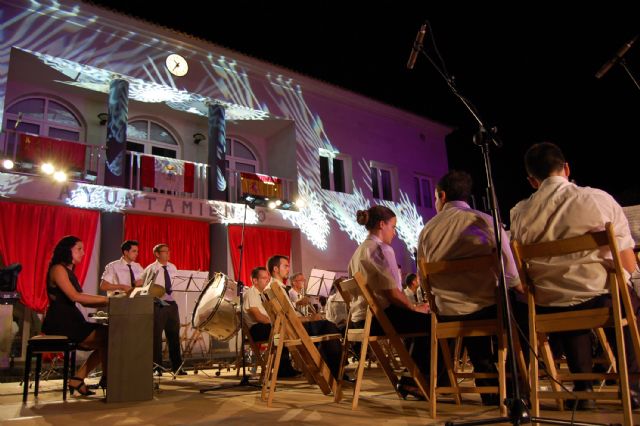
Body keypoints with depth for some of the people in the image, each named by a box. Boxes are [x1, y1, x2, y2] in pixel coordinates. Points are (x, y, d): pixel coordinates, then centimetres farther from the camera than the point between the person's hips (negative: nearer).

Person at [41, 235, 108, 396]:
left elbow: (84, 302, 14)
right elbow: (75, 296, -21)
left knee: (106, 338, -5)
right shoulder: (58, 269, -7)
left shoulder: (68, 271, 21)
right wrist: (105, 299, -19)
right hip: (59, 324, -9)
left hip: (71, 322, 9)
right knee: (106, 337, -21)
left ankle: (77, 379, 2)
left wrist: (107, 302, 2)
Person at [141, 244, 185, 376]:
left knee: (174, 336, 7)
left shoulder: (173, 268, 11)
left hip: (172, 304, 5)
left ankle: (177, 367, 16)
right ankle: (157, 368, 14)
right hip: (158, 305, -4)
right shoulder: (151, 269, -4)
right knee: (156, 336, 3)